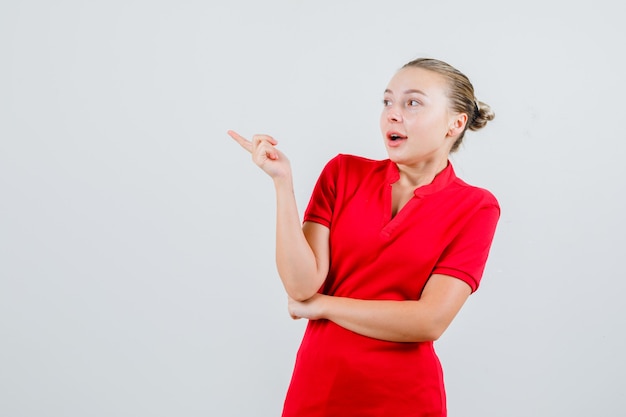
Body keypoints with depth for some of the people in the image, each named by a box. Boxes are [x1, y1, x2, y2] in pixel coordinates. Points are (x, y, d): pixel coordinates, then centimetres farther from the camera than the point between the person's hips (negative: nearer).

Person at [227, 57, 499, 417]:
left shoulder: (476, 207, -8)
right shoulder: (344, 173, -2)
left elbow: (430, 321, -17)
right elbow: (302, 286, -12)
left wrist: (322, 306, -10)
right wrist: (282, 180, -18)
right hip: (317, 388, 2)